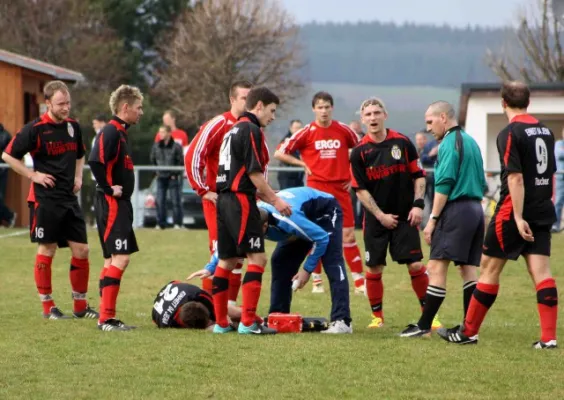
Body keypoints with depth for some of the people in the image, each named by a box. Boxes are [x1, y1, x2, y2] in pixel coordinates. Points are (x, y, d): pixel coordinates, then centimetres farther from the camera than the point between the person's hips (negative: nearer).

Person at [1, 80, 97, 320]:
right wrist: (33, 175, -10)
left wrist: (78, 176, 11)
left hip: (70, 199, 6)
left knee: (81, 250, 3)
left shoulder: (73, 127, 8)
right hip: (45, 199, -6)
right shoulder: (35, 129, -10)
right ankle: (48, 307, 9)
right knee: (47, 250, -1)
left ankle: (80, 305, 13)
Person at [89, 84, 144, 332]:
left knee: (113, 261, 12)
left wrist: (116, 189, 12)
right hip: (112, 204, -10)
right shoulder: (110, 132, -15)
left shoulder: (120, 133, 16)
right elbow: (95, 162, -28)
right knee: (119, 259, -13)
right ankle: (106, 318, -14)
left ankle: (107, 317, 15)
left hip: (120, 204, 10)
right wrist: (109, 188, -20)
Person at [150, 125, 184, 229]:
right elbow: (153, 160, 16)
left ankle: (177, 223, 2)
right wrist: (158, 171, 8)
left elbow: (181, 162, -4)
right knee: (160, 201, 3)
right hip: (161, 178, 4)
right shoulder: (156, 146, 5)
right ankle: (161, 224, 8)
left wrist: (175, 174, -8)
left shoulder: (176, 146, -7)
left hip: (173, 177, -4)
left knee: (176, 201, -2)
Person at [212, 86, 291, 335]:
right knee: (257, 258, -9)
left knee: (227, 260, 11)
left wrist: (265, 196, 21)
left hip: (225, 199, 10)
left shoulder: (234, 130, 20)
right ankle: (248, 322, -14)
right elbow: (254, 173, -16)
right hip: (241, 201, -10)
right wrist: (275, 200, -8)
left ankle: (220, 322, 13)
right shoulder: (251, 130, -9)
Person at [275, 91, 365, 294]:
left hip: (340, 188, 1)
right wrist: (303, 164, -2)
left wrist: (353, 176, 9)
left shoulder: (343, 130, 3)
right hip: (316, 188, -1)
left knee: (348, 234, 0)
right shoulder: (306, 133, -2)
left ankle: (359, 281, 2)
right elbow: (280, 153, 1)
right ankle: (316, 281, 11)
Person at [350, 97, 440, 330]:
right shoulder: (359, 152, -3)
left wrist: (418, 204, -7)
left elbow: (418, 176, 5)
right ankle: (377, 317, 17)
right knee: (374, 268, 2)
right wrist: (380, 215, -9)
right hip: (376, 219, 0)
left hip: (405, 216, 0)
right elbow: (360, 189, -2)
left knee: (415, 265, -7)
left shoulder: (402, 143, -1)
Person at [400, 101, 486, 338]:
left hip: (455, 210, -9)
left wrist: (433, 219, -14)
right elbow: (481, 182, 22)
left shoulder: (449, 143, -9)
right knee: (468, 268, 7)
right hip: (476, 209, 9)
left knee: (437, 267, -9)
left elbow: (444, 184, -16)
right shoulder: (471, 142, 19)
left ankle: (424, 325, -10)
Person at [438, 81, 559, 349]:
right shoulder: (545, 131, 11)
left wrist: (518, 217, -21)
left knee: (489, 268, 4)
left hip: (514, 210, -6)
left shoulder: (510, 133, -12)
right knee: (541, 272, 1)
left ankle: (468, 332, 11)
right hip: (542, 212, 6)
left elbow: (516, 178, -19)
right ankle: (549, 337, -7)